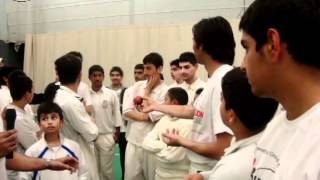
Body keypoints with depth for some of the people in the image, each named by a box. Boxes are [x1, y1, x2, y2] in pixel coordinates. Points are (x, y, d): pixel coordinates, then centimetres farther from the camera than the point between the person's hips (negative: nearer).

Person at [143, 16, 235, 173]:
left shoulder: (224, 82, -25)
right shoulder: (214, 80, 5)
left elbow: (222, 149, -27)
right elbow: (192, 110, 20)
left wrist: (181, 142, -11)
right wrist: (156, 106, 31)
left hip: (211, 172, -9)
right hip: (200, 168, 9)